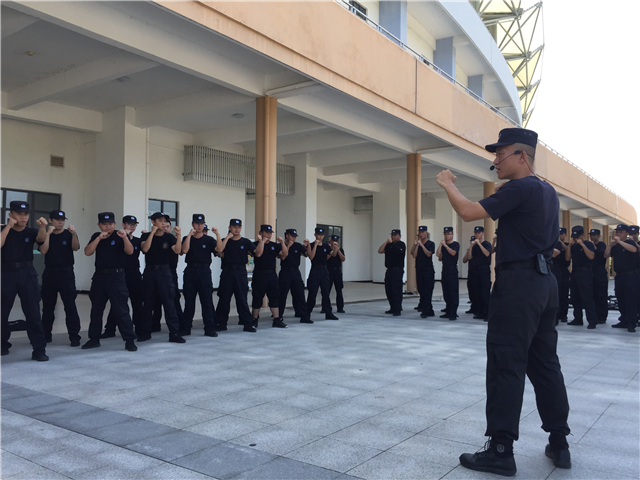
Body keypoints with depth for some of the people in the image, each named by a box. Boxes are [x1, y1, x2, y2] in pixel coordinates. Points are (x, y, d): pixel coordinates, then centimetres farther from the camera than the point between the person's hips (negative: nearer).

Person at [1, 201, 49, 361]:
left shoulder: (30, 232, 7)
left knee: (33, 313, -4)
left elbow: (41, 238, -15)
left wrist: (42, 227, -36)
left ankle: (39, 349, -2)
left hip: (27, 274, 0)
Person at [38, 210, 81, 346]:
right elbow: (43, 251, -10)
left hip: (66, 273, -2)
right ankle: (45, 335, 20)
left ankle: (74, 336, -5)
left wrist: (74, 234, -32)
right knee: (48, 306, 9)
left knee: (70, 305, -6)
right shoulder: (45, 235, 6)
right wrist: (48, 233, -15)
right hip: (49, 273, 2)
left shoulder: (69, 234, 1)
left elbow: (76, 248, -16)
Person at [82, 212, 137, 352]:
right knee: (96, 309, 12)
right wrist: (99, 238, -14)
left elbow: (130, 251, -17)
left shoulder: (119, 236, -2)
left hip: (116, 276, -5)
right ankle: (94, 339, 24)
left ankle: (129, 340, -2)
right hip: (99, 276, 5)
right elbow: (87, 252, -3)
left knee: (121, 309, -6)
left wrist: (125, 238, -33)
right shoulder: (96, 236, 10)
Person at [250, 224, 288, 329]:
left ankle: (277, 320, 5)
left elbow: (285, 254, 2)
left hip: (272, 274, 4)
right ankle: (255, 320, 14)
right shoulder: (256, 244, -1)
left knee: (275, 296, 1)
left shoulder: (274, 245, 12)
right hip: (259, 274, -4)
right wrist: (263, 241, -14)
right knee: (257, 298, 2)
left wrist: (282, 243, -9)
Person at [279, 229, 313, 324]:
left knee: (300, 295, 2)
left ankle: (304, 317, 5)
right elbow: (283, 257, -14)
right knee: (282, 295, 2)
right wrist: (288, 246, -15)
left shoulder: (298, 246, 7)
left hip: (296, 272, 3)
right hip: (285, 272, -3)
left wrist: (308, 245, -11)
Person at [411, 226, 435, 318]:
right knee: (421, 291, 5)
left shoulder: (431, 244, 0)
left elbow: (429, 254, -16)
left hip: (428, 270, -5)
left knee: (427, 291, -7)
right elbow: (414, 255, 0)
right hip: (419, 269, 5)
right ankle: (430, 311, 14)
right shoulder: (417, 243, 12)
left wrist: (422, 245, -23)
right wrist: (416, 245, -8)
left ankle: (425, 311, -5)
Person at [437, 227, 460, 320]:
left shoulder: (456, 244, -2)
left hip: (452, 270, -6)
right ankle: (448, 312, 16)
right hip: (445, 270, 6)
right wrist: (440, 244, -6)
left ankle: (453, 313, -8)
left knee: (453, 293, -7)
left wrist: (445, 245, -22)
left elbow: (453, 253, -19)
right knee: (446, 293, 9)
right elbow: (438, 255, 3)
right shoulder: (443, 245, 14)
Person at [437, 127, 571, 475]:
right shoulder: (548, 192, 16)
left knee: (506, 366, -6)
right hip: (545, 281, 10)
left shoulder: (519, 188, -13)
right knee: (545, 363, 13)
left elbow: (469, 213, -20)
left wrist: (448, 184, -4)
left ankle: (500, 451, -1)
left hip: (518, 283, -9)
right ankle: (559, 444, 21)